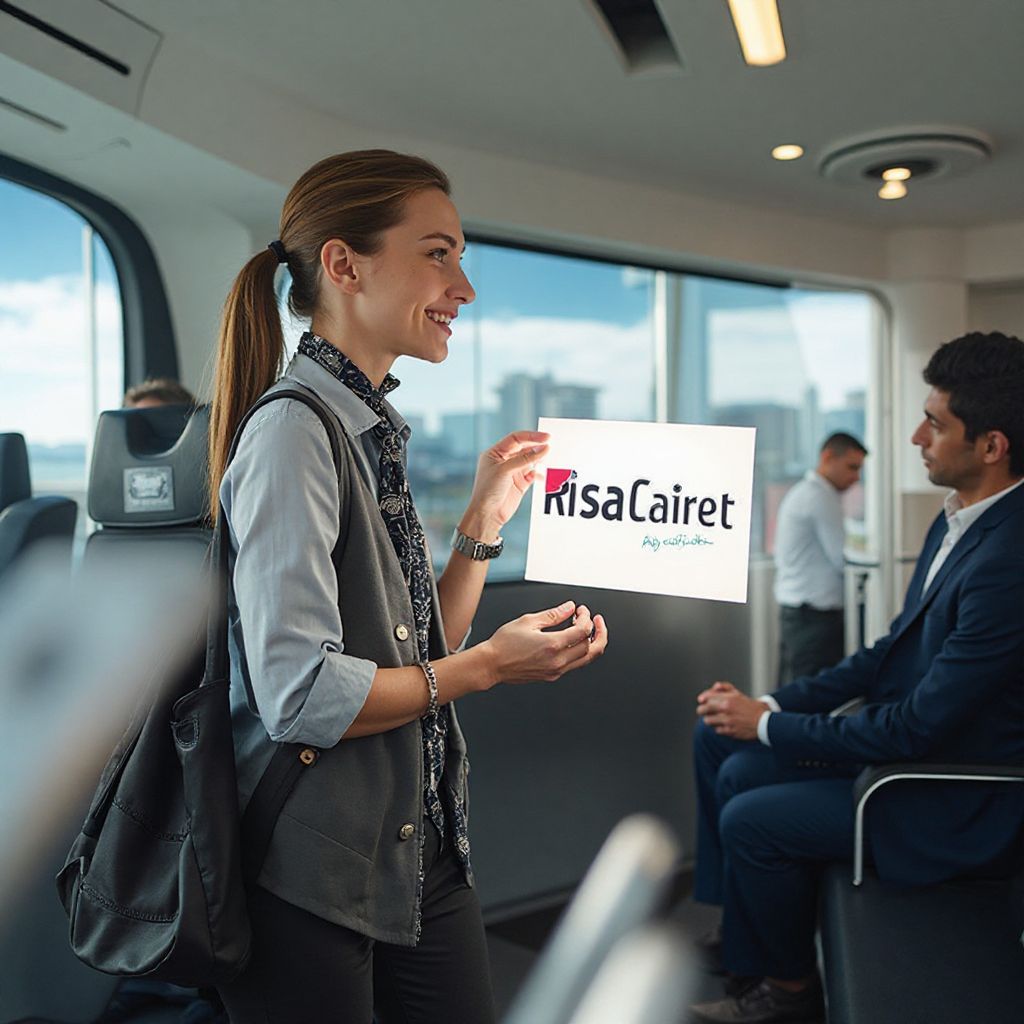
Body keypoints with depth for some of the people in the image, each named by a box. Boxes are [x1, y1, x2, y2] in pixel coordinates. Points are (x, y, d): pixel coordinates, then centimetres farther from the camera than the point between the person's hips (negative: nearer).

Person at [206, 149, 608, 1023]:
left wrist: (485, 520, 3)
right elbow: (302, 695, -25)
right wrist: (489, 666, -16)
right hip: (314, 878, -8)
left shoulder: (370, 430, 8)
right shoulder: (294, 431, -18)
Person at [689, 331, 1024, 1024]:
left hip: (954, 804, -9)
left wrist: (769, 724, -15)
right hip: (907, 733, 9)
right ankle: (741, 933, 22)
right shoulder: (961, 519, 0)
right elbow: (892, 652, 8)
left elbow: (920, 727, -26)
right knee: (735, 766, 4)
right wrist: (773, 705, -1)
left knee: (749, 820, -12)